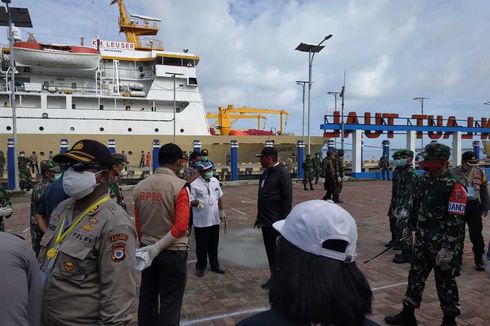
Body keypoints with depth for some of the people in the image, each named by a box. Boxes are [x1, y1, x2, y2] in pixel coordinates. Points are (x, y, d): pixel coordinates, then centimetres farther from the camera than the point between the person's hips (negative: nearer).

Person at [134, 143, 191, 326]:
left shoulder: (140, 186, 0)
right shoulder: (179, 186, -17)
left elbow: (138, 223, 8)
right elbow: (181, 225, -25)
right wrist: (158, 247, -17)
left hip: (147, 250, 6)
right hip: (173, 252, -6)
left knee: (147, 299, 20)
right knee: (170, 303, 8)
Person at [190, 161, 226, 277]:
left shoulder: (215, 181, 6)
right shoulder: (194, 185, -13)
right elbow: (189, 201, -13)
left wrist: (222, 211, 15)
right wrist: (197, 202, -33)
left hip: (215, 220, 5)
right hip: (201, 222, -5)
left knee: (214, 245, 17)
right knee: (201, 246, 7)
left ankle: (214, 265, 32)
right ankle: (200, 267, 23)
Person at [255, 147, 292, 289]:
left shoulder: (282, 173, -15)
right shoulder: (265, 173, 12)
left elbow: (287, 198, -17)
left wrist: (283, 221, -18)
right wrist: (259, 217, 19)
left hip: (276, 222, -8)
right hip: (265, 221, 8)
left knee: (277, 252, 1)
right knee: (269, 251, 16)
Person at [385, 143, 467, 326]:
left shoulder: (454, 186, -19)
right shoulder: (425, 179, 4)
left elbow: (455, 222, -22)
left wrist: (448, 249, -25)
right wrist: (410, 227, 23)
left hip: (442, 243, -7)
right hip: (422, 239, 7)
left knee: (445, 282, 8)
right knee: (415, 276, 15)